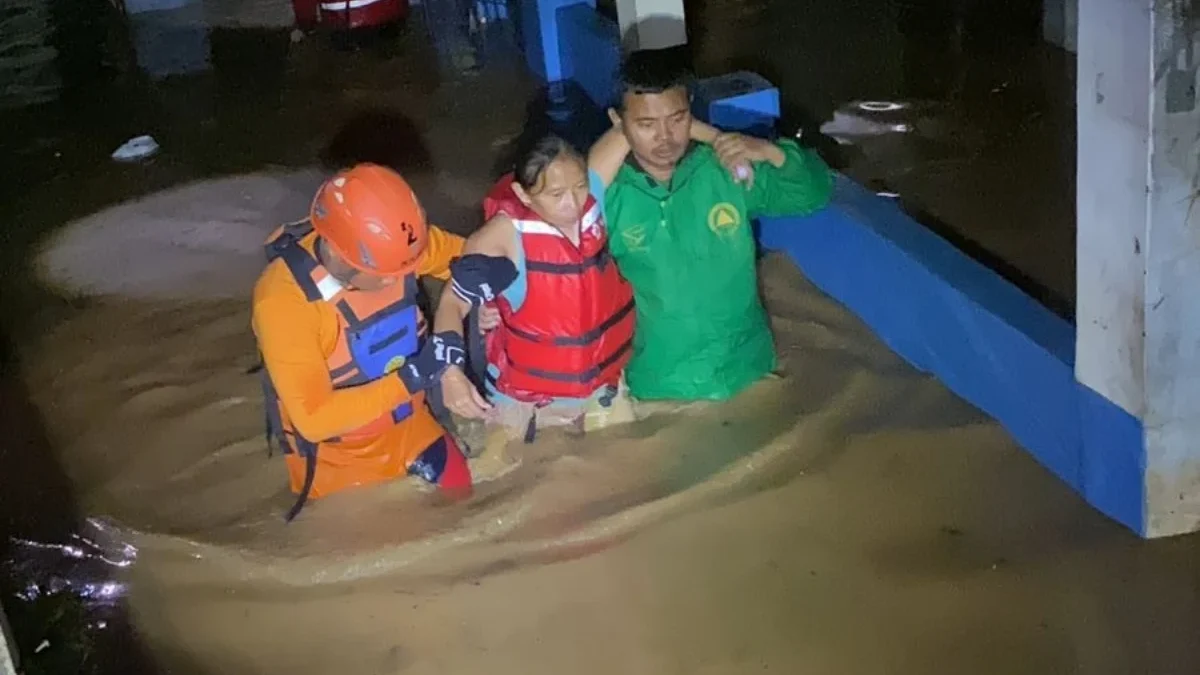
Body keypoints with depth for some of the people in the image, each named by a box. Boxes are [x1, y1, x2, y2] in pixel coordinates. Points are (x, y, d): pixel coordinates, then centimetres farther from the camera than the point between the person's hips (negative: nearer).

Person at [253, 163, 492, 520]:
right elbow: (314, 418, -32)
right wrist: (411, 376, -35)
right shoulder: (283, 299, -32)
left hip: (408, 428, 5)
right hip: (338, 461, -5)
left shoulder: (391, 244, -19)